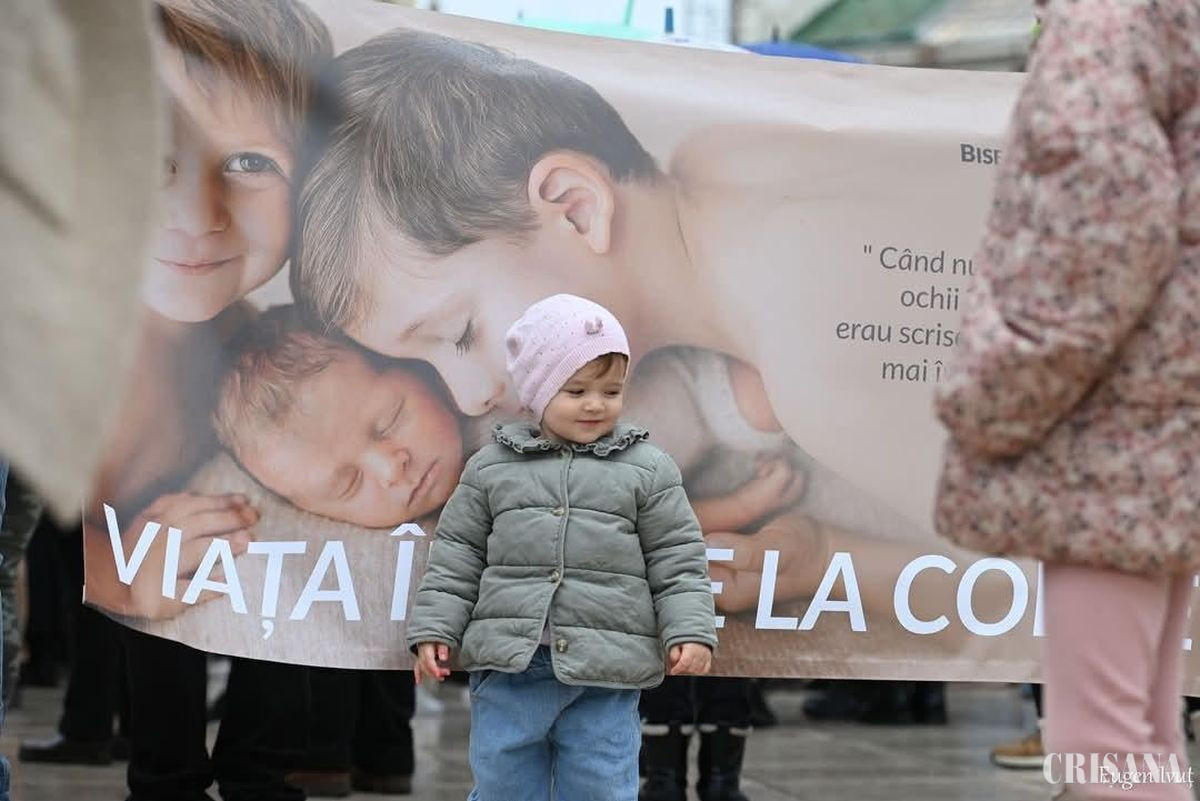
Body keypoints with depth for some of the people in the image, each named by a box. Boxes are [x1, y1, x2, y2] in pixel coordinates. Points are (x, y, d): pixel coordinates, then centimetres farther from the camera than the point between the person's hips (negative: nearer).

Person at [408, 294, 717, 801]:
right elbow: (456, 556, 10)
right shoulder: (491, 468, 6)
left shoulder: (648, 470, 4)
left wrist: (690, 631, -6)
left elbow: (676, 560, 5)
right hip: (508, 666, 1)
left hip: (605, 678, -1)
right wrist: (433, 630, 3)